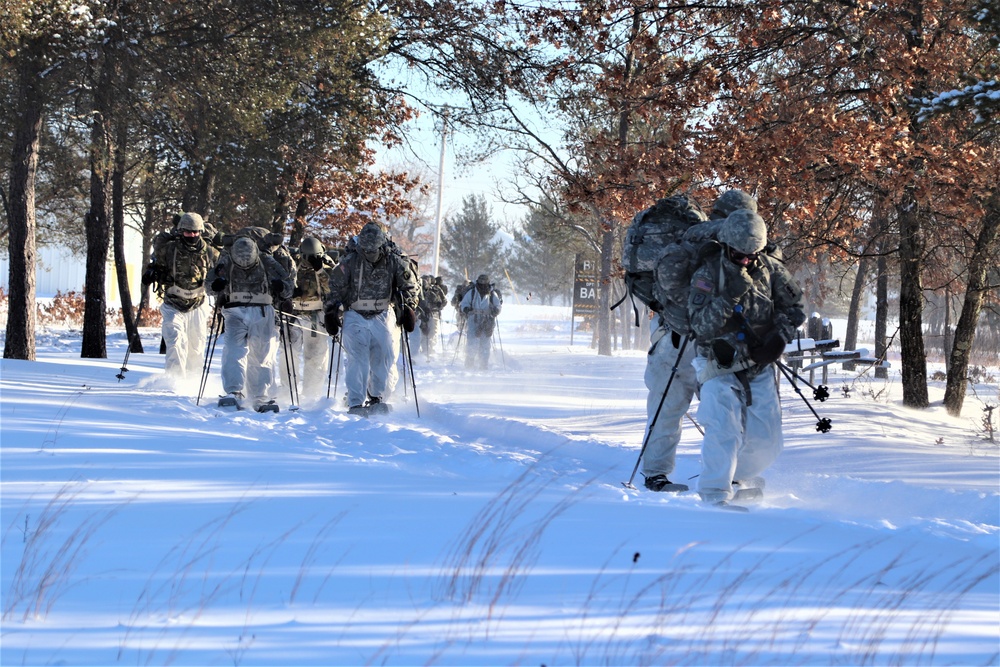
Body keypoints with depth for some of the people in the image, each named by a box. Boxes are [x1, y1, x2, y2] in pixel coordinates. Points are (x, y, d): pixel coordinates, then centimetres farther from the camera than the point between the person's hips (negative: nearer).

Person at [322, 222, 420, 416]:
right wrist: (331, 313, 0)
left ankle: (378, 399, 11)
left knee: (386, 358, -3)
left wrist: (408, 308, 2)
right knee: (358, 359, -13)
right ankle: (356, 404, -15)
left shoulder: (394, 260, -5)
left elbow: (409, 285, 9)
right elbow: (336, 289, 2)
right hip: (355, 316, -2)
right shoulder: (349, 262, -8)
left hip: (383, 316, 2)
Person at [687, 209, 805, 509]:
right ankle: (715, 494, -10)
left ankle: (742, 477, 30)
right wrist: (730, 295, -30)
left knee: (765, 439, 1)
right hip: (721, 369, -3)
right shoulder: (707, 275, -10)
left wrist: (780, 337, -8)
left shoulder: (770, 270, 0)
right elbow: (701, 325, -18)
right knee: (724, 430, -20)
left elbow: (793, 307, 10)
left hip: (760, 369, 3)